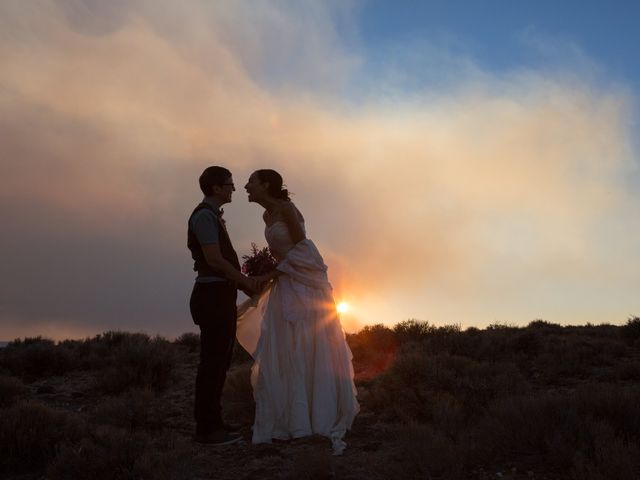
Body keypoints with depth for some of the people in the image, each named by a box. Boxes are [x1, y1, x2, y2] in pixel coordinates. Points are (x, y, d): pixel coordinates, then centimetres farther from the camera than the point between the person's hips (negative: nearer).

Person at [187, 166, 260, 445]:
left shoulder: (212, 216, 19)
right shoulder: (204, 216, -12)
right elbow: (214, 260, -18)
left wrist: (243, 282, 12)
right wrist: (246, 282, -9)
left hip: (221, 296, 10)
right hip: (213, 296, -10)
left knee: (219, 360, 14)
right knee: (213, 361, -6)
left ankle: (212, 421, 23)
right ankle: (206, 428, 0)